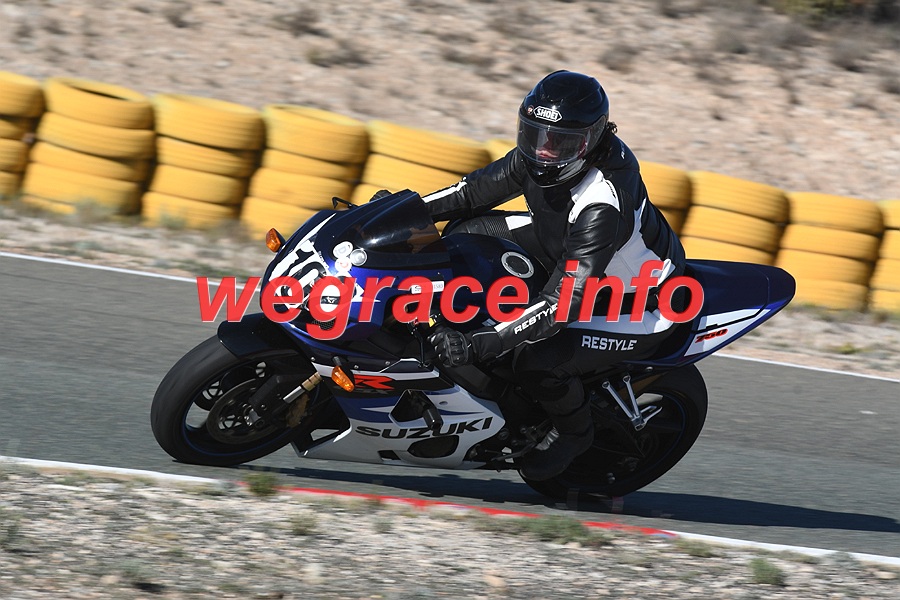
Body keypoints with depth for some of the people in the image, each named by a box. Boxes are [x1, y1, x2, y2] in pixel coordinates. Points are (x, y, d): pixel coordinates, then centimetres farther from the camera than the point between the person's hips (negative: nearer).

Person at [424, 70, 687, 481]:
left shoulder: (602, 208, -40)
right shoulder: (541, 153, -16)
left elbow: (562, 304, -42)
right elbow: (479, 190, 0)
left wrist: (478, 345, -48)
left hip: (642, 307, -9)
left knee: (536, 363, -27)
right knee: (472, 230, -1)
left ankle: (575, 432, 5)